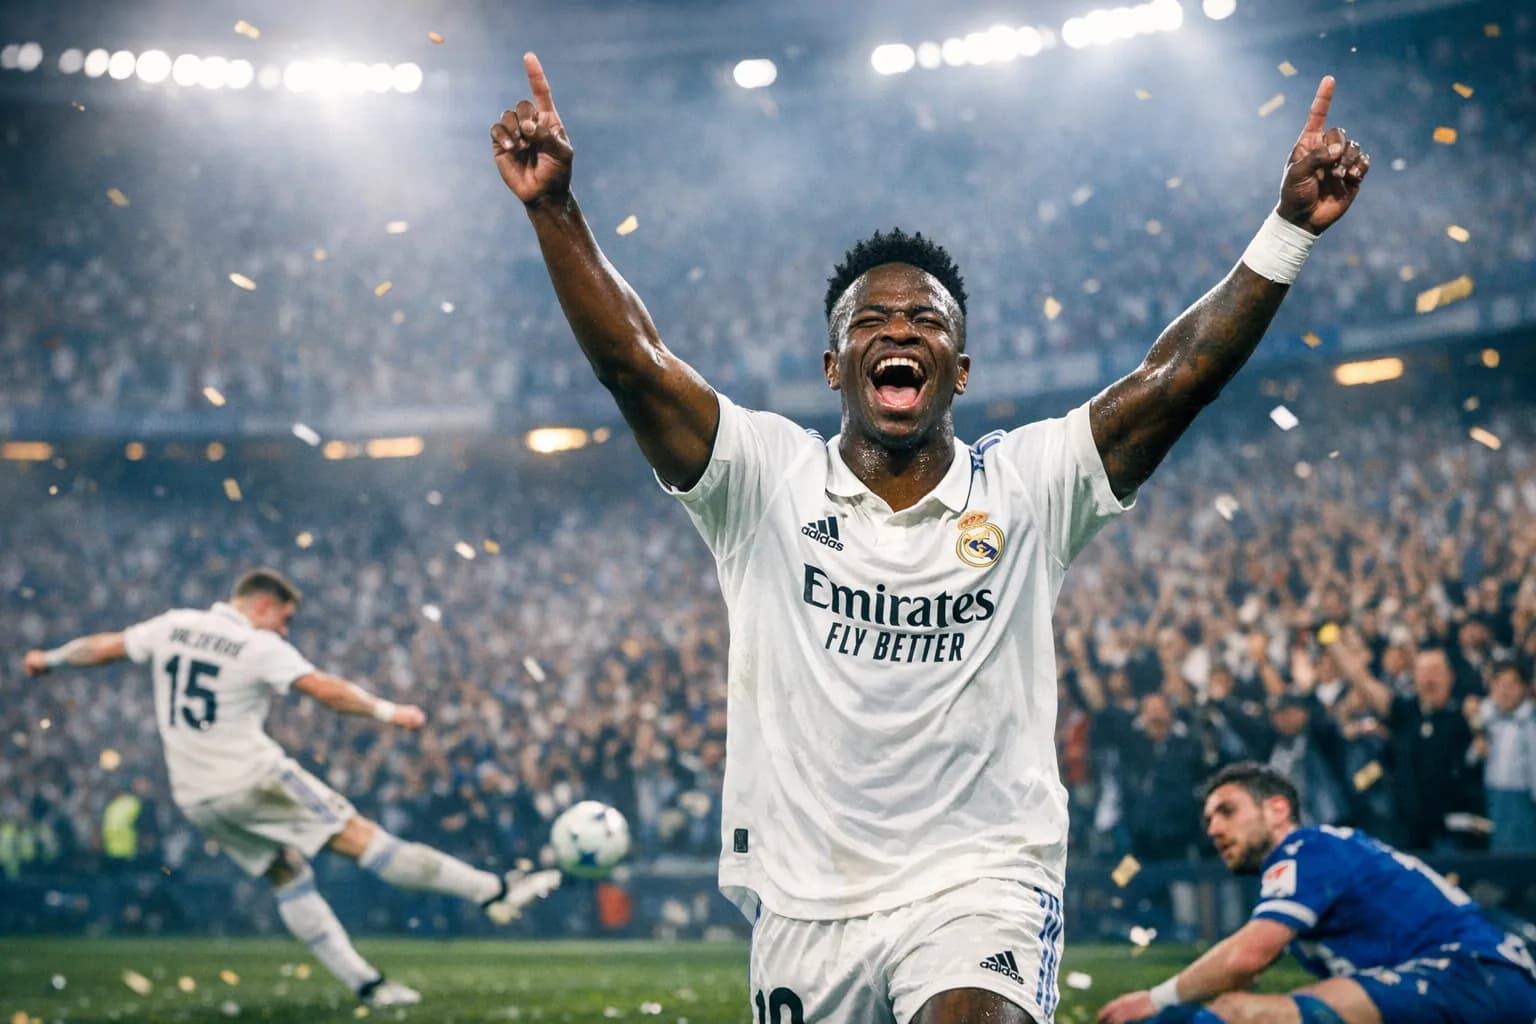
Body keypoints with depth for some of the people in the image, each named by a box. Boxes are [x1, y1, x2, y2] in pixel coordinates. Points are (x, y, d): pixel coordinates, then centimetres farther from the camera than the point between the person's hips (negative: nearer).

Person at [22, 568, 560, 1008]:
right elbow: (327, 690, -17)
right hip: (252, 780, -7)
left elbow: (106, 646, 16)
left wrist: (51, 659, 32)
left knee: (288, 878, 13)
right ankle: (494, 891, -7)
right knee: (359, 836, -7)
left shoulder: (173, 626, 6)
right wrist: (387, 711, -10)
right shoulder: (260, 648, -11)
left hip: (196, 797, 7)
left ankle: (365, 983, 10)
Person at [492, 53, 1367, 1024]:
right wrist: (555, 209, -22)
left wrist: (1291, 227, -16)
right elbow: (632, 359, -11)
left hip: (981, 888, -2)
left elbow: (1180, 374, -8)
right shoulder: (768, 480, 0)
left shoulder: (1026, 487, 1)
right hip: (802, 905, 2)